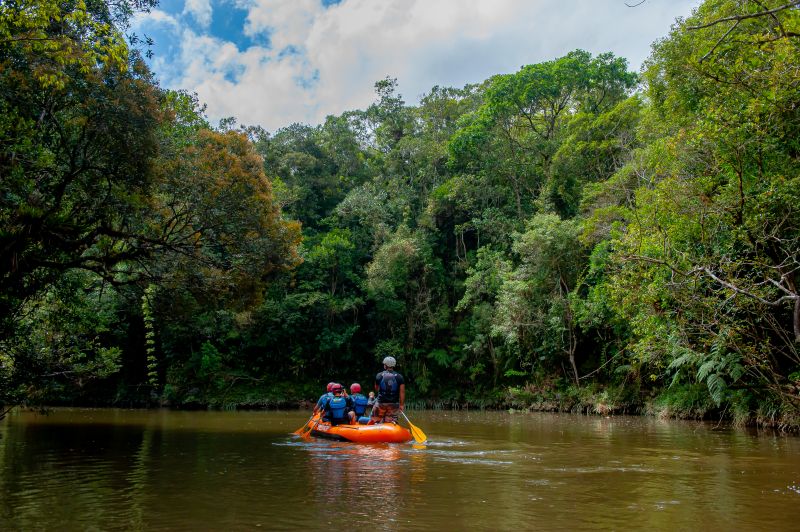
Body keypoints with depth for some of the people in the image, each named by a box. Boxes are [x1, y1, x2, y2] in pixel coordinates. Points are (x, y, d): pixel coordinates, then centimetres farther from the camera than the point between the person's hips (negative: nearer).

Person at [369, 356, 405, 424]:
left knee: (374, 420, 12)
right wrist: (401, 404, -5)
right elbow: (402, 392, -9)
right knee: (390, 422, 8)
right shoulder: (399, 377, -4)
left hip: (381, 403, -1)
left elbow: (376, 389, 10)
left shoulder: (379, 375, -3)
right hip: (393, 404, 1)